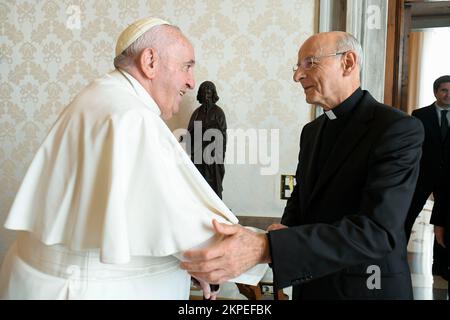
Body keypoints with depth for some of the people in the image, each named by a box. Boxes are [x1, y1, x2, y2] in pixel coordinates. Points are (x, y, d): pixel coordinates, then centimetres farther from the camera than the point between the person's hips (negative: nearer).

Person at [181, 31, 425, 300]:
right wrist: (286, 230, -10)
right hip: (310, 283, 6)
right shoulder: (312, 130, 6)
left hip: (366, 288, -6)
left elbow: (377, 231, -30)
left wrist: (265, 248, -39)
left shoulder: (399, 128, -19)